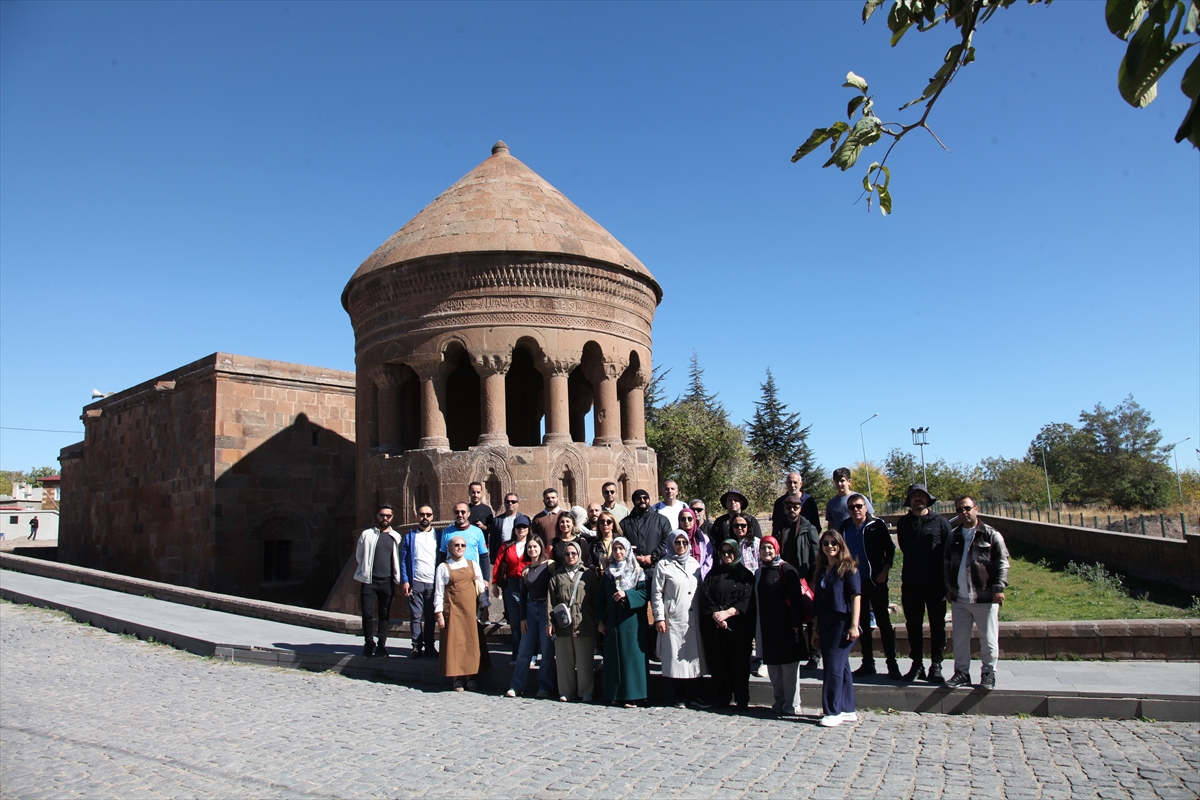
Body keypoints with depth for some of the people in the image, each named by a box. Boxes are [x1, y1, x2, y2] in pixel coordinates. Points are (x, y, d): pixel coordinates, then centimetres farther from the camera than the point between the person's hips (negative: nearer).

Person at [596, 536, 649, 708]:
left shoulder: (638, 572, 2)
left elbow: (644, 593, -7)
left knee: (631, 656, -5)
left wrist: (626, 594, -18)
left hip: (631, 621, -4)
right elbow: (601, 599, 13)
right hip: (612, 622, 4)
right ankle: (615, 694, 9)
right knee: (613, 657, 4)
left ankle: (631, 695, -2)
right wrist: (600, 620, 6)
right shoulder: (608, 573, 13)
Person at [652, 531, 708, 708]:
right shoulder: (664, 565, 1)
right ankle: (680, 697, 10)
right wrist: (659, 618, -7)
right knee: (676, 658, 0)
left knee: (695, 656, 5)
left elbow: (701, 590, 15)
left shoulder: (694, 564, 13)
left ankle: (694, 695, 14)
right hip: (673, 619, -4)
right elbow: (656, 593, -1)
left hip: (694, 619, 4)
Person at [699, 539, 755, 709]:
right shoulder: (713, 574, 14)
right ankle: (720, 699, 10)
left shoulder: (746, 575, 8)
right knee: (718, 663, 2)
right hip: (715, 627, 2)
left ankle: (742, 700, 7)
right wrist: (715, 615, -15)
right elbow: (705, 596, 2)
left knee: (739, 662, -1)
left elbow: (747, 601, -5)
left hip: (739, 626, -2)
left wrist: (727, 613, -17)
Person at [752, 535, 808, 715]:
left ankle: (792, 705, 6)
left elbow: (796, 597, -11)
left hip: (785, 626, -6)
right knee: (772, 666, 10)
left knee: (789, 665, -1)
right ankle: (779, 701, 21)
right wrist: (755, 628, 13)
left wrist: (796, 622, -17)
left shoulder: (786, 569, -6)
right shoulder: (758, 573, 14)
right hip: (766, 628, 6)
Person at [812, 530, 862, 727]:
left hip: (842, 623, -7)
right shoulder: (822, 570, 13)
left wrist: (854, 626, -16)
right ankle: (847, 710, 19)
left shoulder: (848, 568, -6)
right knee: (841, 666, 12)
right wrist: (817, 628, 16)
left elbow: (856, 597, -10)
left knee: (834, 666, -7)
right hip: (825, 625, 7)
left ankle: (833, 711, -1)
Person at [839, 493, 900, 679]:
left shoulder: (877, 525, -6)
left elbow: (890, 550, -3)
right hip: (854, 582, 4)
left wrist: (884, 572, -10)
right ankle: (868, 663, 17)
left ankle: (892, 664, 5)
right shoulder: (844, 528, 5)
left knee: (884, 622, -1)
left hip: (876, 581, -4)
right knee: (862, 623, 9)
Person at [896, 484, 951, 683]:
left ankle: (936, 665, 14)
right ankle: (917, 665, 19)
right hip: (911, 584, 3)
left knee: (937, 626, 5)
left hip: (935, 584, -3)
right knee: (913, 626, 9)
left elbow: (949, 553, -5)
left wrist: (948, 583, -9)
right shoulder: (903, 523, 8)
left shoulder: (940, 522, -2)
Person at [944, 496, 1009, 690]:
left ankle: (989, 674, 17)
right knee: (960, 639, 9)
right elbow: (946, 563, 18)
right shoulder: (953, 536, 12)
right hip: (959, 599, 4)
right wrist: (948, 588, 14)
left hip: (985, 598, -4)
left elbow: (1002, 563, -4)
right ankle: (961, 672, 20)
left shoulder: (991, 535, -2)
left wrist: (999, 588, -10)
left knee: (988, 640, 2)